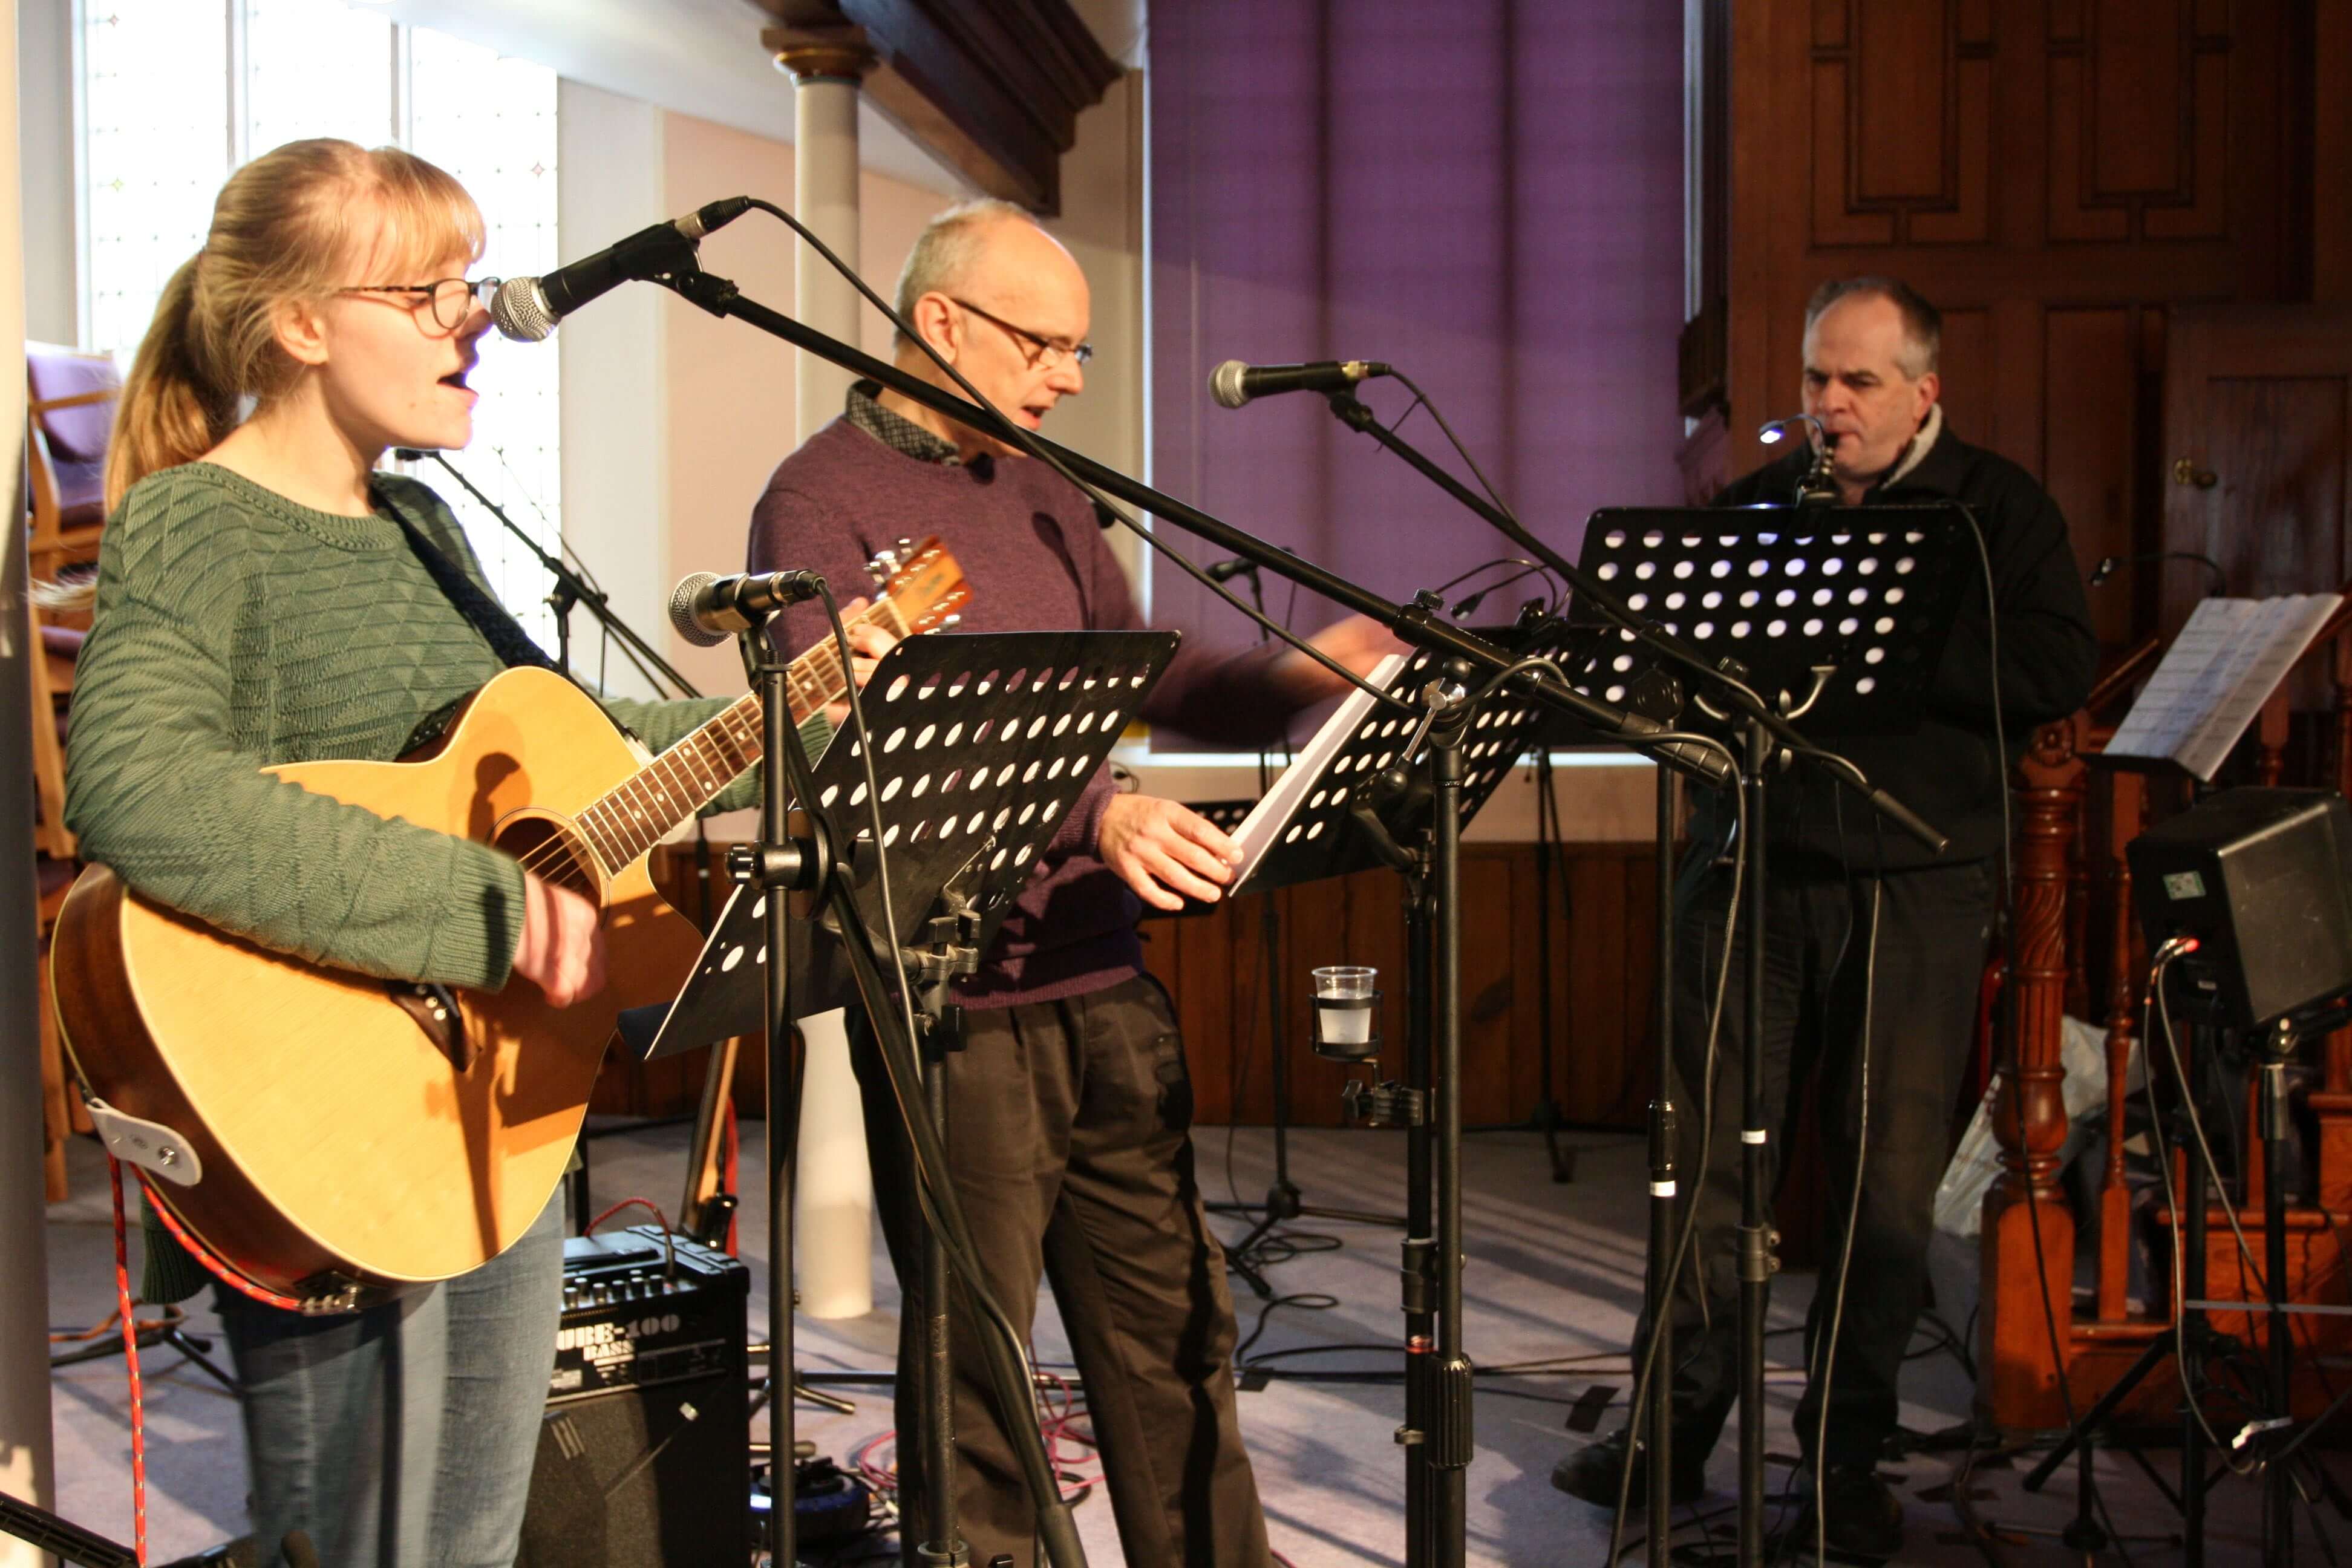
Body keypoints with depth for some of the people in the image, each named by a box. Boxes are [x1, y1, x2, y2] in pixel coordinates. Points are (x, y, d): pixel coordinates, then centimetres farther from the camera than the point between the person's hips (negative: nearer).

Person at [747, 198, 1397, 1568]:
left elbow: (1141, 678, 21)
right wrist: (1093, 813, -32)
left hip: (1105, 984, 7)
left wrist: (1302, 681, 3)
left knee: (1175, 1322, 13)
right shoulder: (822, 501, -9)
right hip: (951, 1005, -7)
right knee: (975, 1361, 4)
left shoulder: (1043, 495, 16)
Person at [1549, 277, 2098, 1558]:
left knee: (1888, 1182, 1)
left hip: (1917, 885, -2)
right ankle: (1676, 1425, 14)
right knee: (1709, 1152, 2)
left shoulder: (1998, 511, 5)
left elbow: (2058, 673, -7)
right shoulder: (1755, 506, 13)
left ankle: (1846, 1458, 15)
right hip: (1751, 868, 2)